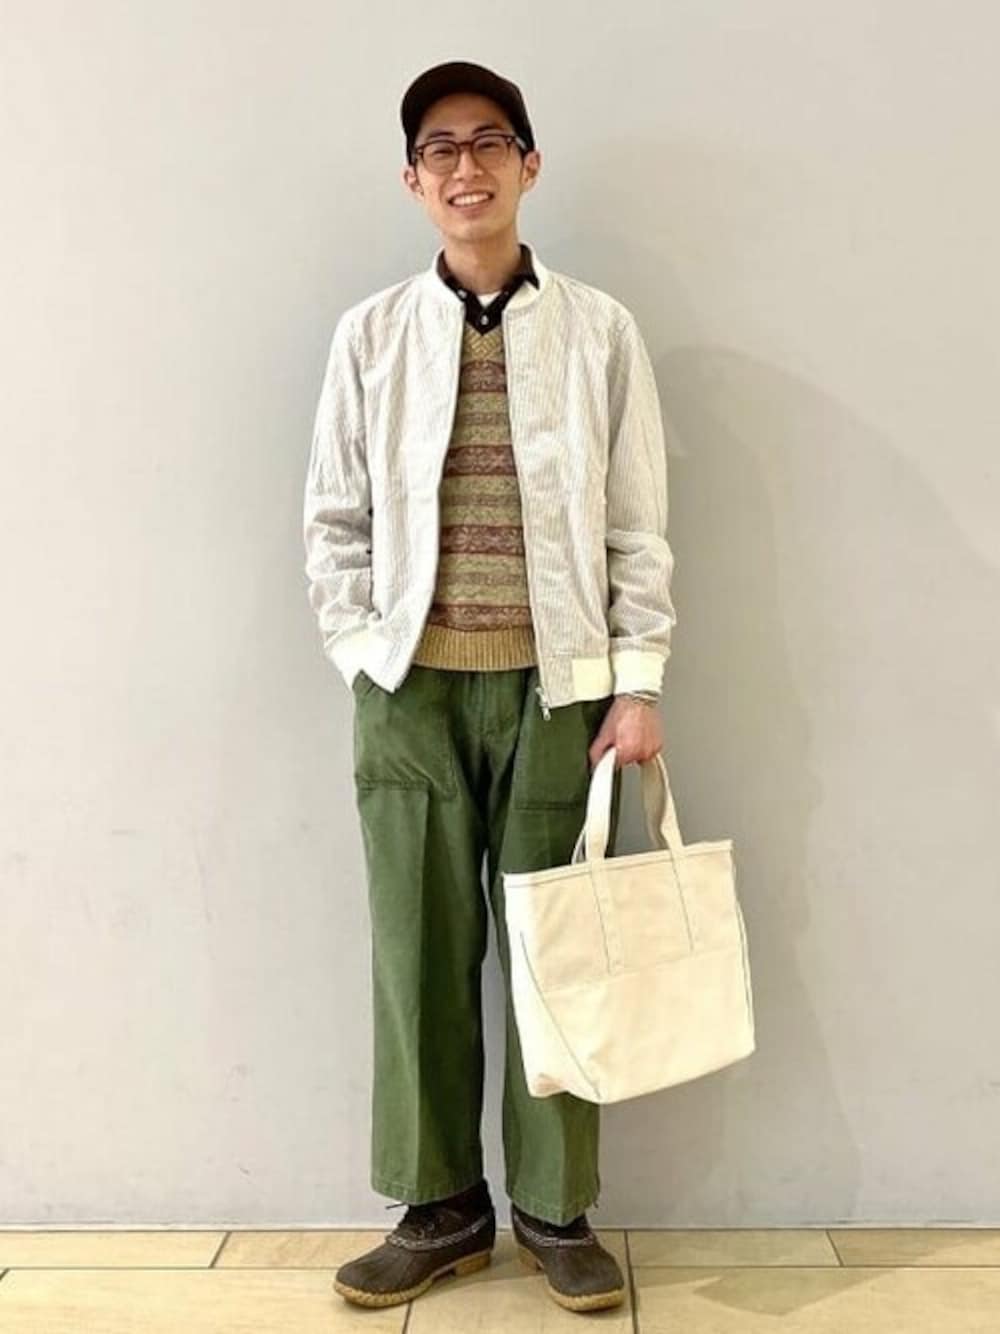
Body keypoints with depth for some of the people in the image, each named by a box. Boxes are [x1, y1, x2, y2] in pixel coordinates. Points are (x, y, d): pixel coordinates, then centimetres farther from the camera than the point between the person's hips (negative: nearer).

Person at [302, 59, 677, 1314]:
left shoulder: (598, 329, 3)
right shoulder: (370, 333, 7)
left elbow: (640, 526, 2)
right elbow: (332, 520, 7)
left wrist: (639, 683, -3)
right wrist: (366, 658, -2)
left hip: (557, 685, -1)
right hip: (411, 688, 1)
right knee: (421, 952, 6)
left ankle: (554, 1209, 22)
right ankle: (439, 1207, 23)